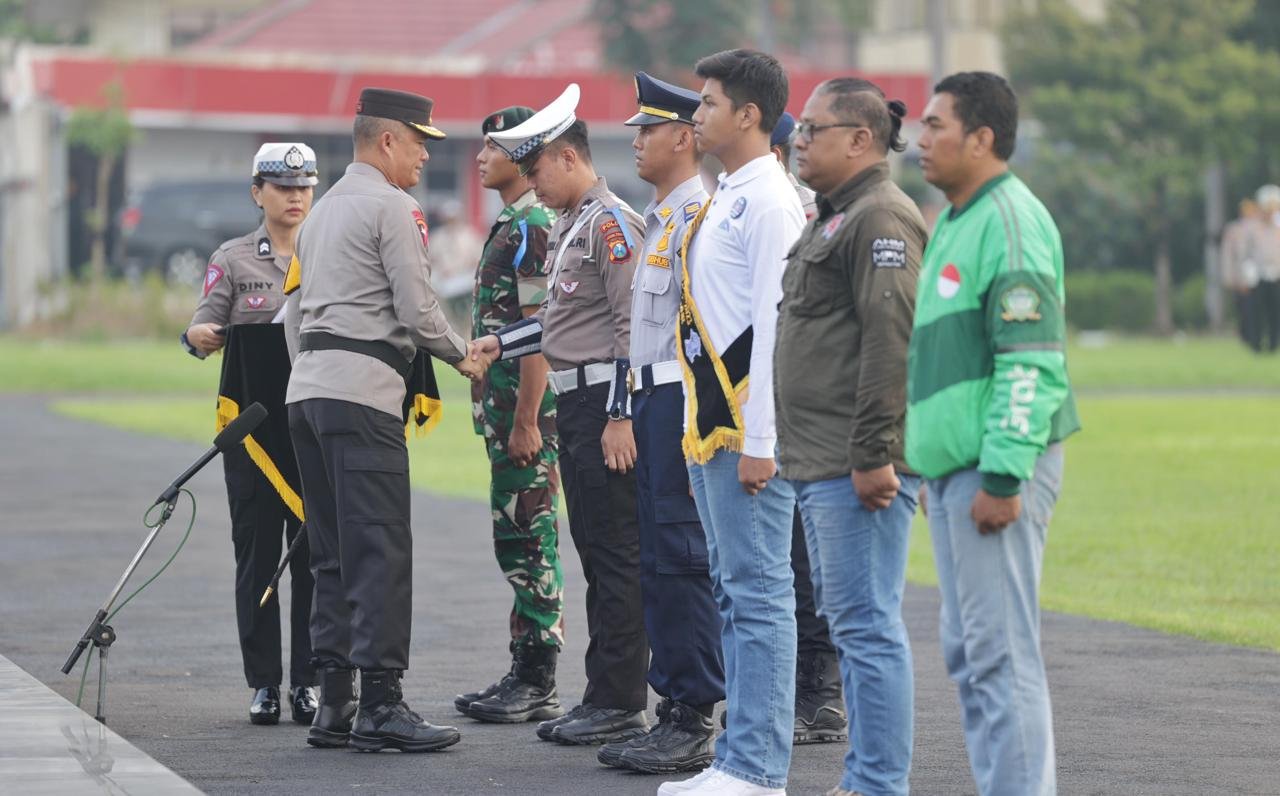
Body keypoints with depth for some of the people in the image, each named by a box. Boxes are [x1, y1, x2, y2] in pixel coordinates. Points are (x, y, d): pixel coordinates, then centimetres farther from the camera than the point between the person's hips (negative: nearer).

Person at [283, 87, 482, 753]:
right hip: (362, 389, -9)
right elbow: (417, 309, -10)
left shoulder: (323, 210, 22)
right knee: (381, 550, -9)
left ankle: (333, 704, 8)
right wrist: (461, 355, 6)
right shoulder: (391, 206, -5)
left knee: (332, 551, 9)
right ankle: (380, 706, -13)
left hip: (307, 386, 9)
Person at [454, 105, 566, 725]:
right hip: (502, 408, 10)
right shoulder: (509, 226, 19)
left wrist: (526, 420, -22)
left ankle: (537, 685, -5)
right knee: (515, 540, 12)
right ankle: (524, 674, 16)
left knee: (529, 540, -7)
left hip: (526, 409, -10)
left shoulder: (534, 227, -13)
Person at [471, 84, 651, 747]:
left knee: (616, 555, -6)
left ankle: (621, 704, -4)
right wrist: (500, 343, 17)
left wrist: (620, 416, -21)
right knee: (594, 553, 14)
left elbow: (634, 324, -19)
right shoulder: (566, 226, 17)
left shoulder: (611, 222, -14)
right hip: (573, 403, 10)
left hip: (606, 404, -10)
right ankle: (602, 698, 20)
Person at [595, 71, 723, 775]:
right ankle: (672, 710, 17)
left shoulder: (701, 213, -12)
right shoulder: (661, 216, 19)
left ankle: (695, 723, -6)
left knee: (682, 560, -9)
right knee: (657, 560, 11)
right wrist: (637, 405, 23)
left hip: (685, 399, -10)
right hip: (651, 399, 10)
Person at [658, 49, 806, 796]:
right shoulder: (728, 198, 17)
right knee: (734, 590, 12)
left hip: (750, 424, -10)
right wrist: (708, 432, 18)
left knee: (758, 592, -7)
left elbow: (775, 323, -18)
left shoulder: (769, 201, -12)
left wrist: (759, 441, -20)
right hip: (712, 424, 10)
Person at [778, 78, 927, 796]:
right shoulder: (834, 218, 21)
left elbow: (893, 340, -21)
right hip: (821, 464, 11)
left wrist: (873, 455, -24)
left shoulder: (881, 218, -13)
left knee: (867, 624, -9)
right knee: (851, 622, 14)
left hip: (857, 468, -11)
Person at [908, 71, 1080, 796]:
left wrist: (1004, 475, -23)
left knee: (1002, 652, -11)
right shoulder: (956, 222, 19)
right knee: (969, 650, 13)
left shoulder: (1010, 222, -13)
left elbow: (1033, 362, -20)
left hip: (997, 467, -10)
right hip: (955, 466, 10)